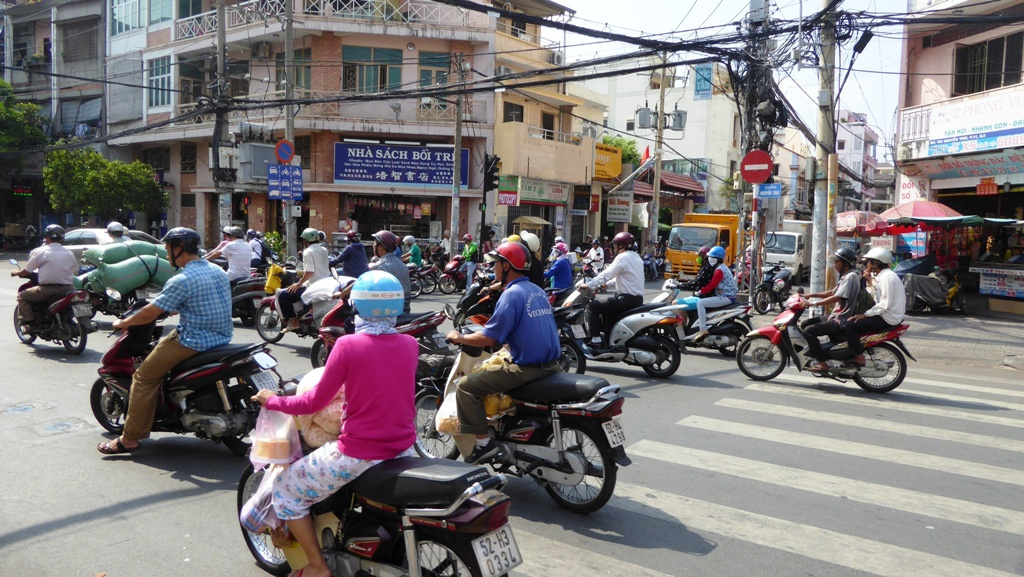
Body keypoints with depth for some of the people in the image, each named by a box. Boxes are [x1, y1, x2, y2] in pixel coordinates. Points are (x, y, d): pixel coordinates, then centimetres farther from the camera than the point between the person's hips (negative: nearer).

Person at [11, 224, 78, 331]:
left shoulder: (40, 251, -2)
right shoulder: (69, 253, 9)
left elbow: (27, 271, 3)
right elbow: (75, 271, 14)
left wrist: (16, 272, 24)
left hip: (47, 289, -4)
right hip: (66, 289, 4)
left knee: (21, 297, 14)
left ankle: (29, 323, 4)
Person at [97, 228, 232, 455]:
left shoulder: (182, 280, -17)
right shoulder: (218, 271, 8)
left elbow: (149, 314, -13)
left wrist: (123, 323, 5)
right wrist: (171, 307, 33)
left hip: (194, 342, -9)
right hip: (221, 338, 9)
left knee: (144, 377, 2)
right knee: (162, 344, 31)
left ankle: (130, 438, 5)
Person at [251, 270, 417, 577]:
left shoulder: (348, 345, -14)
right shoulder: (409, 345, 0)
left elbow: (316, 402, -6)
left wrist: (272, 400, 9)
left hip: (358, 455, -5)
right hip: (404, 449, 6)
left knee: (286, 488, 16)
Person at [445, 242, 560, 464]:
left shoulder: (512, 294, -13)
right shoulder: (538, 291, 13)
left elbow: (488, 338, -16)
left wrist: (459, 338, 0)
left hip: (527, 369, -9)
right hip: (552, 365, 9)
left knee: (466, 386, -4)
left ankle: (484, 443, -5)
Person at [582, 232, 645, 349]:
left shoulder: (623, 257, -13)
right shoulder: (636, 257, 15)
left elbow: (606, 274, -16)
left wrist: (589, 285, -8)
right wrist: (607, 283, 30)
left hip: (626, 299, -10)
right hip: (637, 298, 10)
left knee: (592, 306, -7)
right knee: (605, 305, 31)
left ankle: (596, 340, -12)